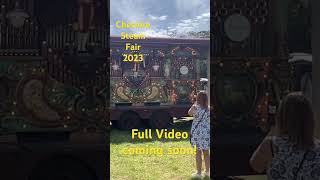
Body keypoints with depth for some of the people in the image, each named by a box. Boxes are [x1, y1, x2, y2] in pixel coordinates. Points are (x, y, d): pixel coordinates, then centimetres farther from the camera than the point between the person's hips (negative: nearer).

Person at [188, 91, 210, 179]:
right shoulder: (209, 109, -1)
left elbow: (189, 113, 9)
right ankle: (207, 172, 22)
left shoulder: (195, 107, -11)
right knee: (206, 153, 13)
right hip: (207, 132, 4)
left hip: (198, 132, -4)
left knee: (198, 152, 4)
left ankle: (198, 173, 8)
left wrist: (194, 104, 12)